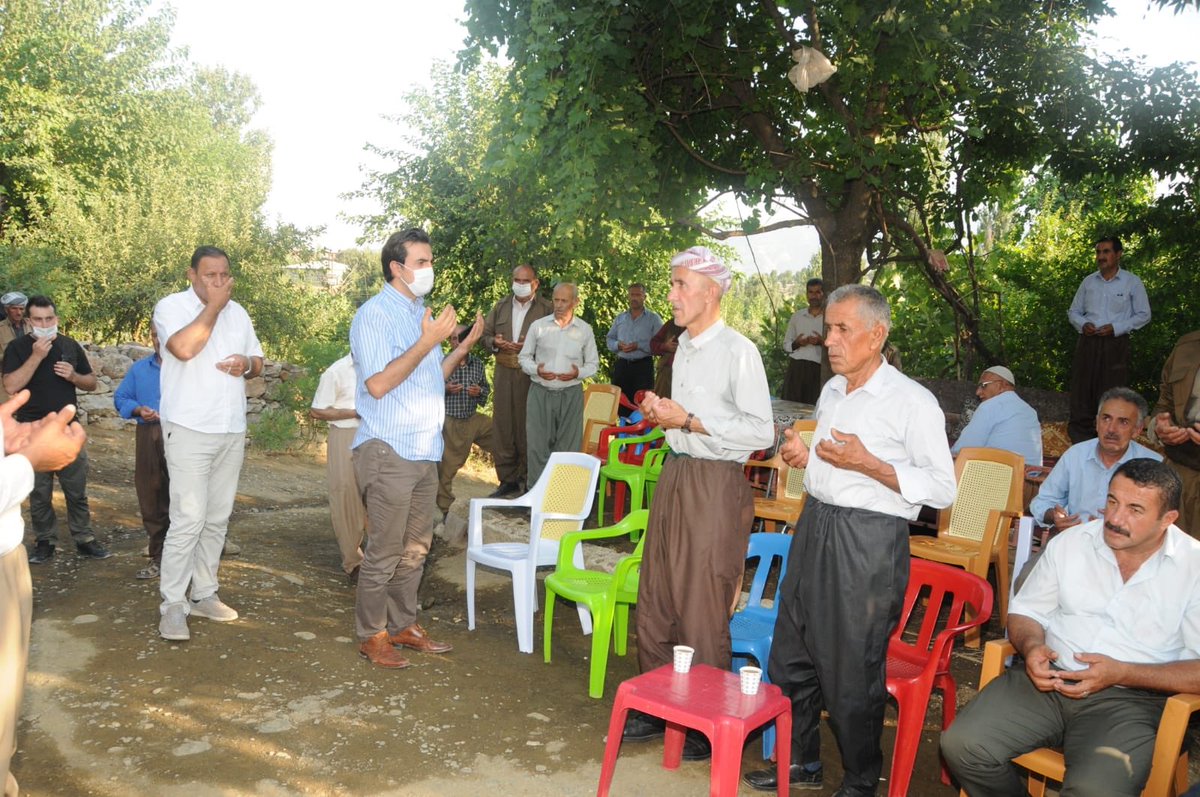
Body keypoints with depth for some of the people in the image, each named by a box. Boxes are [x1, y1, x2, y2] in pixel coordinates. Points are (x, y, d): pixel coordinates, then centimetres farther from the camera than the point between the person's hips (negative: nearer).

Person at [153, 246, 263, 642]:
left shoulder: (238, 312, 14)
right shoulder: (171, 305, -5)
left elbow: (258, 362, 20)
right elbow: (184, 348, -24)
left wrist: (247, 363, -4)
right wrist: (213, 306, -15)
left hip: (232, 432, 6)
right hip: (189, 431, -6)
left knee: (217, 519, 10)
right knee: (188, 520, -10)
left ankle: (204, 594, 20)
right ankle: (172, 604, -1)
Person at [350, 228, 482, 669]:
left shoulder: (422, 314, 16)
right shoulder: (374, 314, -11)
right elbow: (377, 384, -21)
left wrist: (462, 347, 9)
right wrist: (427, 343, -23)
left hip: (425, 451, 9)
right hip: (389, 451, -9)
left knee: (415, 549, 15)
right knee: (385, 553, -1)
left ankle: (403, 625, 28)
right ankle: (371, 636, 13)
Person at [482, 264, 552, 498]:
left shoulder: (547, 309, -1)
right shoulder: (500, 307, 15)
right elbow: (485, 334, 16)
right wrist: (495, 342, -6)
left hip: (532, 376, -4)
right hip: (504, 373, 4)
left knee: (528, 428, -2)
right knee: (502, 426, 5)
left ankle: (528, 478, 10)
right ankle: (507, 478, 15)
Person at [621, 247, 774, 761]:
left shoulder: (738, 351, -13)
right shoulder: (684, 345, 13)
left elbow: (761, 432, -17)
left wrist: (688, 420, -17)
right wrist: (662, 414, 5)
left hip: (714, 485, -8)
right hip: (674, 474, 8)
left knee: (701, 613, 2)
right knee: (655, 602, 14)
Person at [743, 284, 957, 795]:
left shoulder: (912, 401, -11)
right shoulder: (830, 392, 12)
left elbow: (942, 489, -14)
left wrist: (868, 464, -21)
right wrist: (805, 456, 4)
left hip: (868, 540, -8)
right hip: (814, 527, 8)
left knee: (852, 671, 4)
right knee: (792, 652, 15)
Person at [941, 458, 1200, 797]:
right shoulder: (1070, 544, 8)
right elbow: (1025, 612, 16)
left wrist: (1121, 673, -16)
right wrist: (1031, 647, -7)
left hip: (1130, 699, -3)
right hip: (1047, 680, 4)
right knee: (961, 745, -19)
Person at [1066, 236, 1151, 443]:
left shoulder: (1132, 282, 0)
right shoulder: (1088, 281, 9)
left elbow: (1143, 315, 2)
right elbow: (1073, 312, 16)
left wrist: (1116, 328, -11)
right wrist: (1083, 324, -6)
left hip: (1115, 344, -3)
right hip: (1088, 342, 3)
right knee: (1081, 389, 0)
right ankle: (1079, 437, 7)